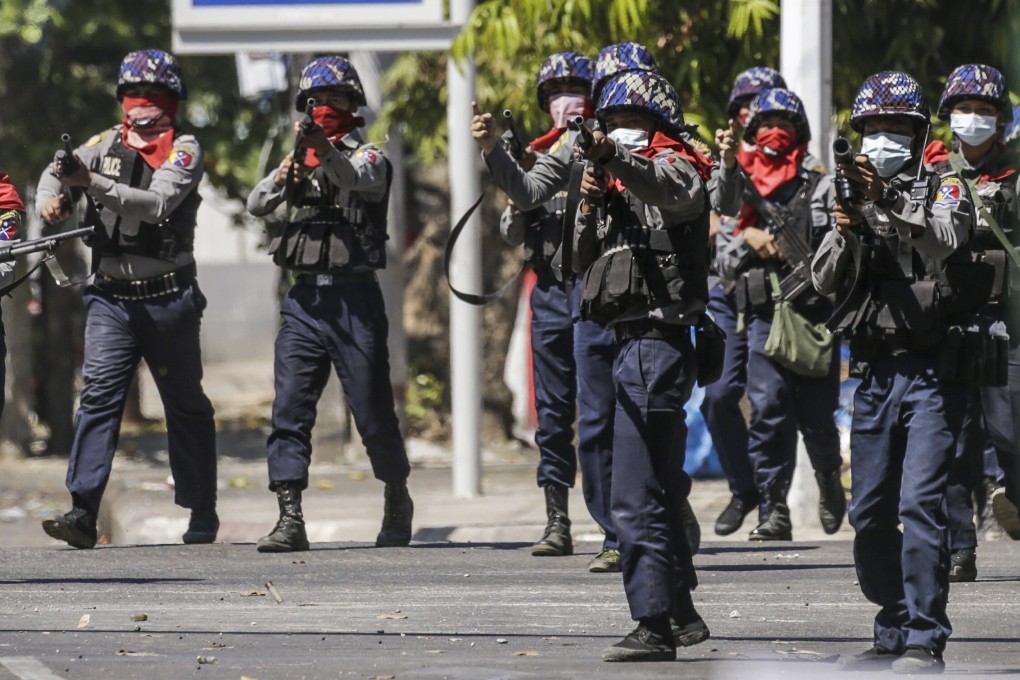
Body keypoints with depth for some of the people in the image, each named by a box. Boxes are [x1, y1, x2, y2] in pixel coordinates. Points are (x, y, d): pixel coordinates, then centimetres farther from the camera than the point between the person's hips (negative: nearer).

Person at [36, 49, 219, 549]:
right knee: (98, 395, -12)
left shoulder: (184, 150, -3)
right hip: (111, 296, 3)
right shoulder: (109, 143, 11)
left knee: (186, 405, 9)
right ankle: (82, 512, -20)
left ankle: (203, 514, 22)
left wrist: (93, 183, -30)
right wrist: (49, 197, -13)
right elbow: (58, 171, 12)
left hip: (168, 298, -3)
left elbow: (158, 203, -19)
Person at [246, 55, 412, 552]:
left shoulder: (368, 157, 2)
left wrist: (325, 152, -42)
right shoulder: (298, 159, 16)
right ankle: (289, 520, -11)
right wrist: (280, 180, -19)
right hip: (303, 300, 4)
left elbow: (357, 180, -22)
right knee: (289, 411, -8)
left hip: (354, 299, -4)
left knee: (374, 413, 2)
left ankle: (397, 501, 25)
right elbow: (256, 205, 3)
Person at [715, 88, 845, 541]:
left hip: (814, 313, -1)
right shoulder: (740, 191, 15)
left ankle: (830, 482, 31)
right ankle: (773, 511, -7)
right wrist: (748, 240, -4)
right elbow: (723, 262, 14)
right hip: (764, 316, 2)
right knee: (768, 413, -8)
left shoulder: (821, 189, 7)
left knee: (817, 415, 3)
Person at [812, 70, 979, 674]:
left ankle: (926, 641, -15)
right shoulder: (857, 190, 15)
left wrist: (891, 196, -27)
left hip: (931, 369, -6)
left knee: (921, 503, -15)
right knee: (870, 512, 7)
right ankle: (893, 634, 18)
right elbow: (825, 281, 8)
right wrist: (846, 233, -11)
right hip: (874, 371, 6)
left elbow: (948, 239, -19)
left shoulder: (943, 187, 2)